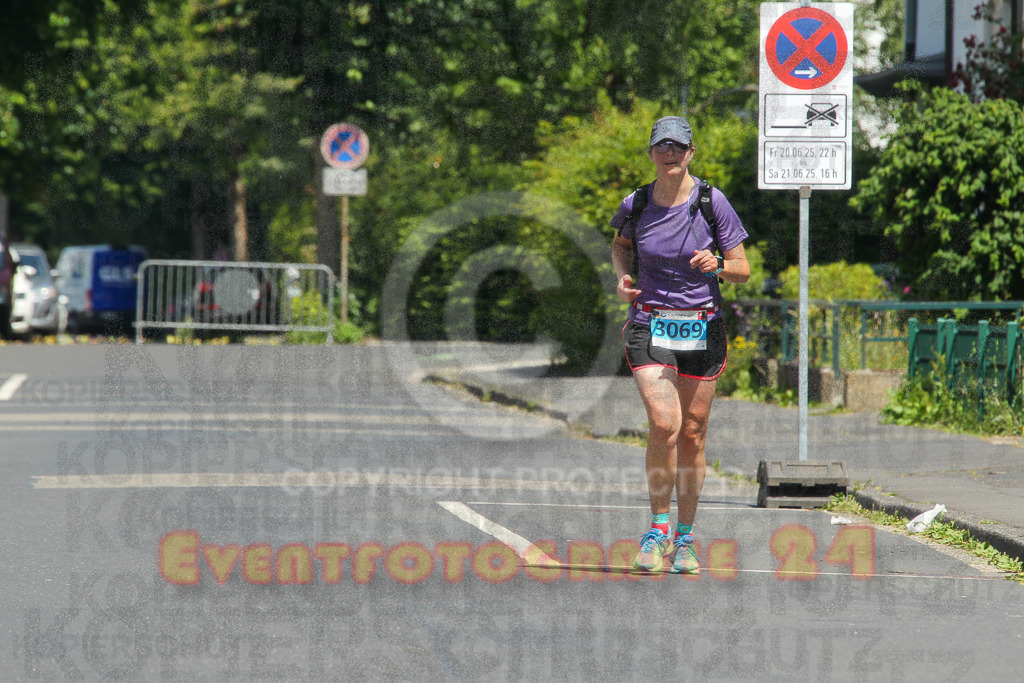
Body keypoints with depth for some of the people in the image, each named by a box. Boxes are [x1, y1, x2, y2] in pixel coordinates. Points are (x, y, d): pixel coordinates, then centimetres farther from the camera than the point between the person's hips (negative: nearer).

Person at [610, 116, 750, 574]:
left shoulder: (712, 202, -5)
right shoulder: (635, 205, -1)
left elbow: (743, 271, 0)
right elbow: (620, 243, 22)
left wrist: (717, 264, -21)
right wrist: (622, 277, 3)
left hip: (702, 327, 0)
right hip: (650, 325, 0)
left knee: (692, 435, 4)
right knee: (663, 425, -18)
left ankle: (684, 540, 18)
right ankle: (658, 529, -2)